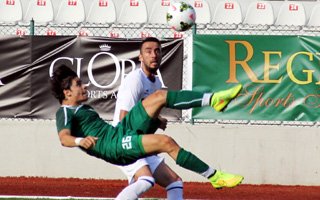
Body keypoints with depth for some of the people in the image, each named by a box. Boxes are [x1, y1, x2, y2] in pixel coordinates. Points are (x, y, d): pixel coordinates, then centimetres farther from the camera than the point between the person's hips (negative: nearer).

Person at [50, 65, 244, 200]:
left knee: (160, 96, 0)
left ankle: (213, 99, -6)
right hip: (114, 145, -10)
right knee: (167, 142, -28)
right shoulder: (65, 113, -3)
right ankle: (215, 177, -24)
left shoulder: (82, 108, 27)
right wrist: (80, 141, -47)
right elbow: (64, 138, -22)